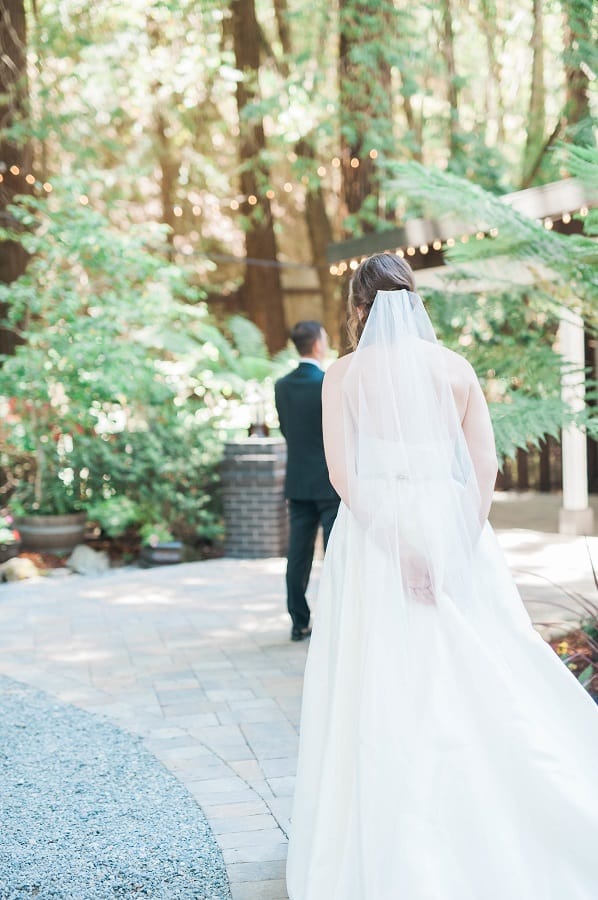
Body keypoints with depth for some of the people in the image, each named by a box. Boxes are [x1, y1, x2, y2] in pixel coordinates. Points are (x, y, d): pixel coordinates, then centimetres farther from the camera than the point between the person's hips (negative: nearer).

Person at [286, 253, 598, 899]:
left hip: (374, 533, -2)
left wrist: (397, 547, -14)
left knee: (385, 692, 4)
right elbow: (485, 467, -3)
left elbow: (342, 475, -11)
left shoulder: (346, 374, -1)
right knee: (478, 678, 9)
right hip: (452, 532, 2)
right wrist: (461, 545, -6)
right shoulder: (456, 367, 4)